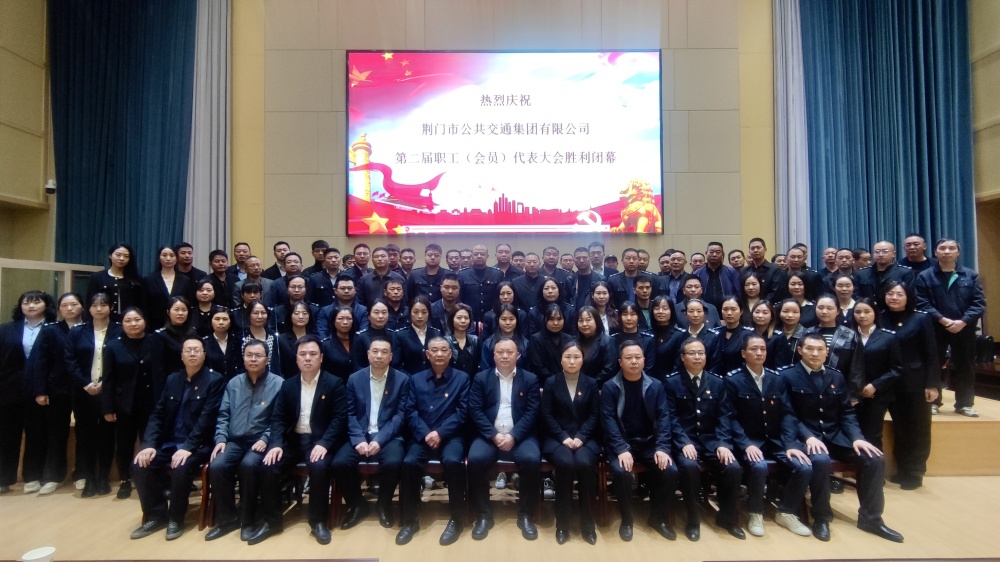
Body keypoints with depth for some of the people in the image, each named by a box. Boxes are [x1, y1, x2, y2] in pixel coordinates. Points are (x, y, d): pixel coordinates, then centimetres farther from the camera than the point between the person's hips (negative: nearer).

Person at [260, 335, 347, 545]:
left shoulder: (334, 384, -4)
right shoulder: (287, 385, 9)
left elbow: (339, 418, -10)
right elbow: (278, 418, 6)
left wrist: (323, 443, -24)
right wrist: (276, 444, -13)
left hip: (319, 441, -4)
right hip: (293, 440, 4)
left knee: (319, 467, -32)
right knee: (267, 467, -19)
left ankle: (318, 521, -10)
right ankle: (272, 520, 1)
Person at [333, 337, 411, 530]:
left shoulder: (402, 379, 1)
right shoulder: (355, 379, 7)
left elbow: (400, 414, -5)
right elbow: (350, 414, 2)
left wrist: (380, 440, -17)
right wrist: (359, 440, -14)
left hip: (388, 437, -2)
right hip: (360, 436, 2)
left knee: (393, 462, -31)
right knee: (339, 463, -24)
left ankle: (384, 505, 2)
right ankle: (357, 505, 6)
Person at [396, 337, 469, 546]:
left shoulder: (462, 378, 6)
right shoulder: (416, 379, 12)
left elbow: (462, 412, -2)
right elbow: (412, 412, 4)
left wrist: (440, 433, -15)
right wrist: (425, 434, -13)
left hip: (450, 436, -2)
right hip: (422, 436, 2)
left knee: (453, 461, -32)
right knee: (409, 463, -26)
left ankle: (456, 519, -12)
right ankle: (410, 520, -7)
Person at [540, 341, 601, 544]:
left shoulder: (591, 383, 10)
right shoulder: (551, 383, 6)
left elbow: (594, 415, 3)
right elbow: (546, 415, -1)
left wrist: (580, 437, -12)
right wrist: (564, 437, -13)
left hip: (585, 438, 1)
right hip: (557, 438, -1)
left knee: (585, 463, -31)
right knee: (566, 464, -32)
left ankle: (587, 522, -13)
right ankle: (562, 523, -16)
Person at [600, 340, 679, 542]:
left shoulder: (655, 386, 4)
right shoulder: (609, 387, -5)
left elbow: (664, 417, -2)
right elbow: (608, 420, -11)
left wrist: (662, 448, -16)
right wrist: (622, 449, -24)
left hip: (650, 443, 3)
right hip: (621, 444, -2)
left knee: (670, 471, -21)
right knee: (621, 472, -30)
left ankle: (658, 517, 7)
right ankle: (627, 519, -2)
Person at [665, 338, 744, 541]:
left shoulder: (717, 382, 9)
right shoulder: (672, 382, 0)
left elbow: (724, 416, 5)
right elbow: (671, 417, -6)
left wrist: (723, 444, -10)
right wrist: (684, 442, -21)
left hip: (711, 439, 3)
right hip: (684, 440, -3)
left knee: (734, 468, -21)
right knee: (689, 466, -32)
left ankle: (727, 517, 7)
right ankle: (693, 519, -8)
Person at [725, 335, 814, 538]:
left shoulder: (776, 378, 8)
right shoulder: (733, 379, -6)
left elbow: (787, 414, 3)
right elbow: (731, 418, -10)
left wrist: (791, 444, -11)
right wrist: (746, 445, -23)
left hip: (776, 439, 5)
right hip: (748, 441, -4)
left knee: (805, 467, -19)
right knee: (759, 467, -33)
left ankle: (786, 512, 6)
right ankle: (755, 514, -6)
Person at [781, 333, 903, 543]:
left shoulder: (836, 377, 12)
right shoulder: (787, 376, -6)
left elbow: (846, 413, 11)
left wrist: (856, 437, -7)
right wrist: (808, 437, -24)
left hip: (835, 436, 6)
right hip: (805, 436, -6)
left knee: (875, 459, -13)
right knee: (821, 460, -35)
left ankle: (870, 517, 6)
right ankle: (821, 518, -13)